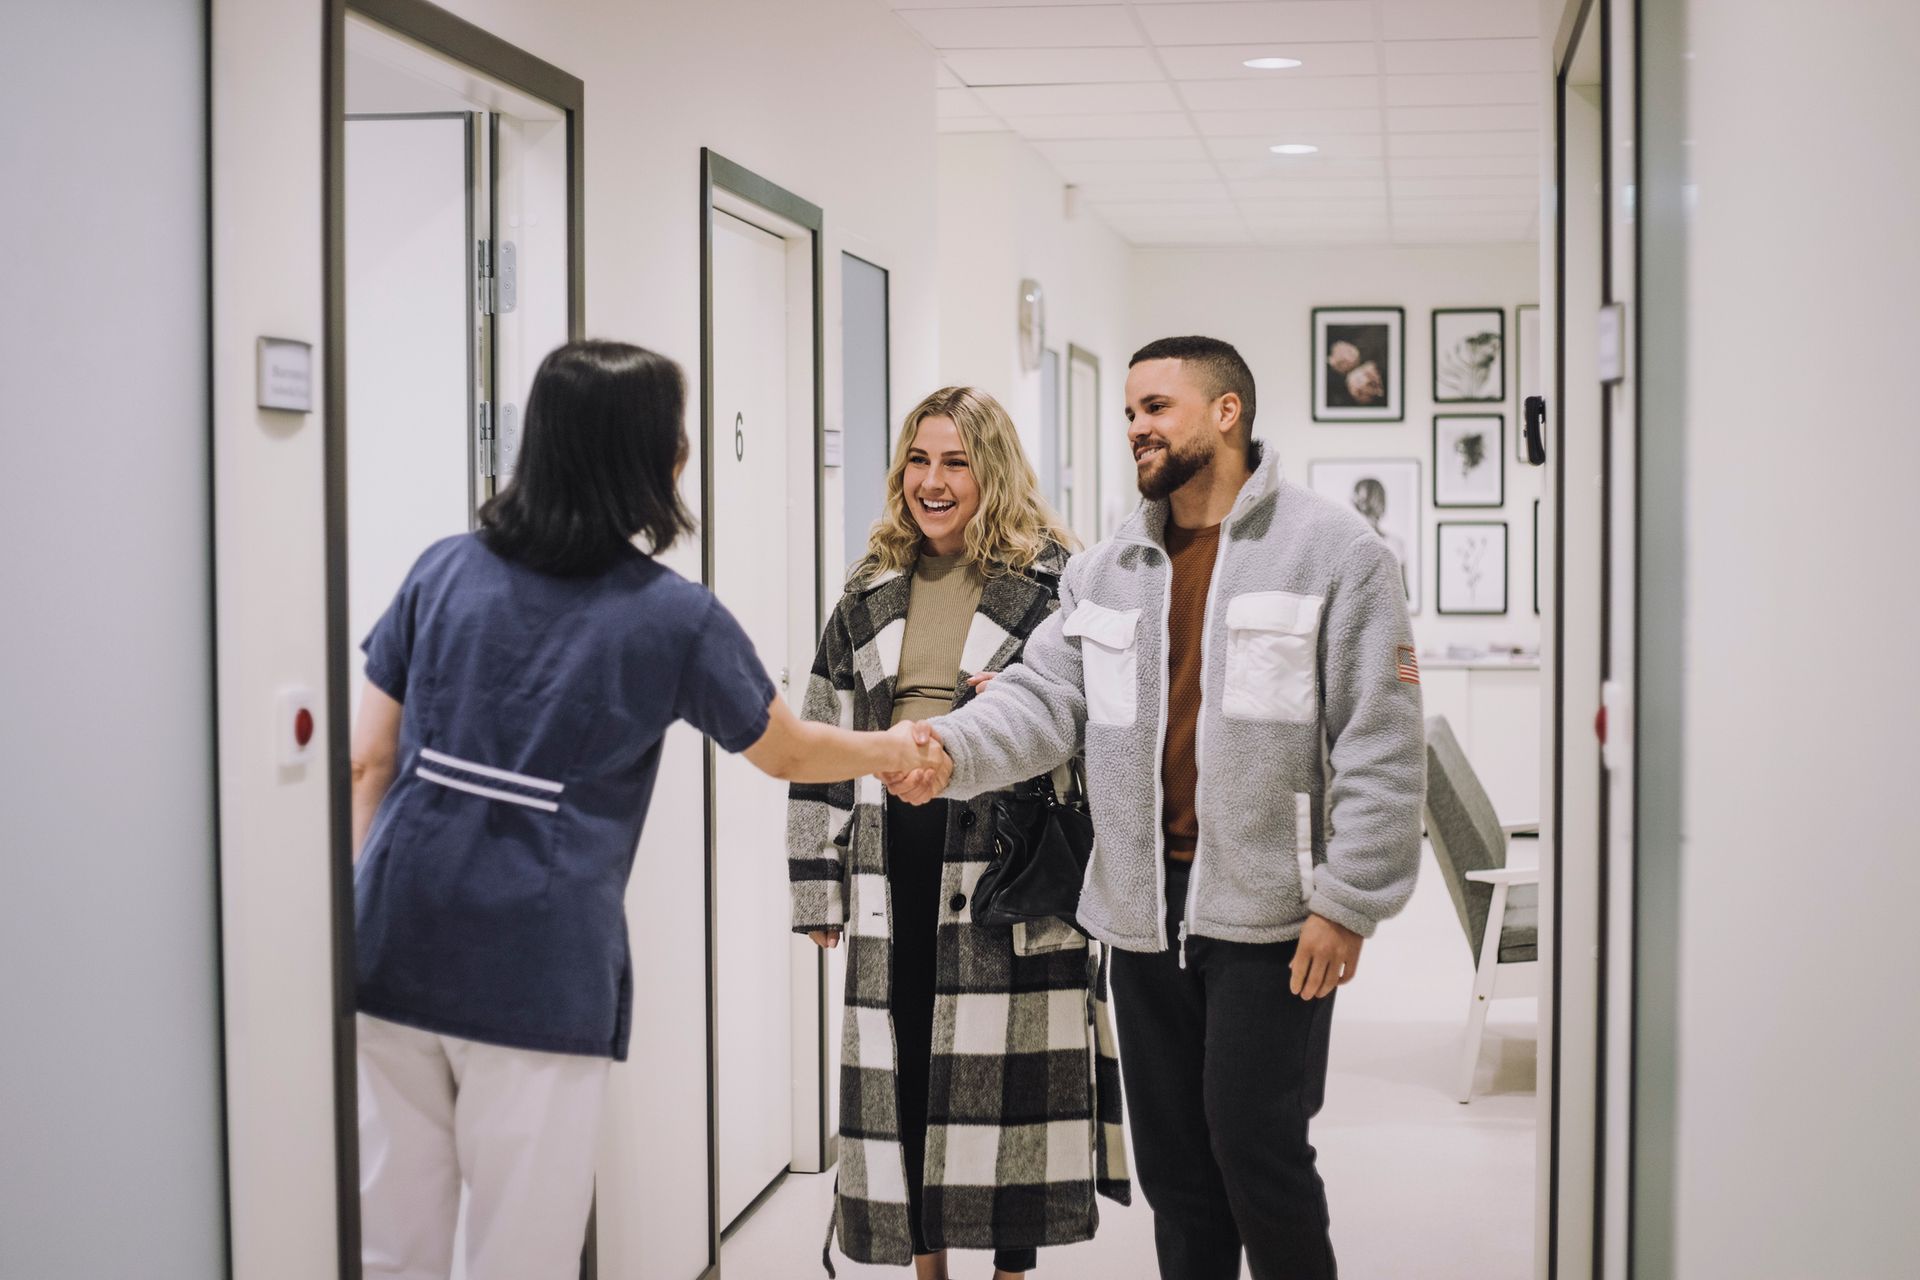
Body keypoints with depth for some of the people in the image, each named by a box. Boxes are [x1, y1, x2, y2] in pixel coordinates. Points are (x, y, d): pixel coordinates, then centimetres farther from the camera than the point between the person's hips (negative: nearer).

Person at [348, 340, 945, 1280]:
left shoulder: (444, 570, 7)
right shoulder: (675, 618, -2)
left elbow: (368, 762, 8)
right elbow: (789, 753, 13)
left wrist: (371, 903, 15)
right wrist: (897, 751, 31)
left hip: (395, 948, 4)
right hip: (538, 974, -4)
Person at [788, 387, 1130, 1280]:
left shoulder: (1051, 580, 1)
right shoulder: (870, 595, 14)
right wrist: (819, 887, 10)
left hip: (1009, 852, -4)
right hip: (896, 854, 4)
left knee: (1008, 1067, -2)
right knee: (903, 1067, 8)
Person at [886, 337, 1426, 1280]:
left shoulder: (1333, 551, -6)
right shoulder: (1106, 572, 11)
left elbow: (1380, 744, -9)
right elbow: (1044, 693, 2)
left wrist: (1347, 902, -14)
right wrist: (950, 749, -19)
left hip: (1268, 910, -5)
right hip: (1147, 909, 6)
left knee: (1257, 1148, -4)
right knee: (1173, 1162, 13)